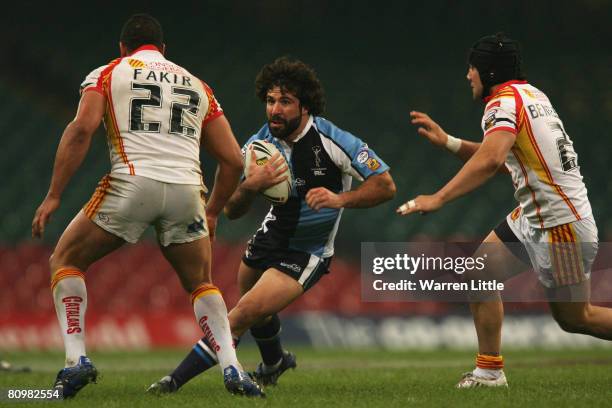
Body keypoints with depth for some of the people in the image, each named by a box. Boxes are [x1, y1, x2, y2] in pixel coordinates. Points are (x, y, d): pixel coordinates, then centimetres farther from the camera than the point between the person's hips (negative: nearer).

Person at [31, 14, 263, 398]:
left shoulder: (107, 74, 15)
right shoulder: (197, 86, 24)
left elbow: (81, 130, -3)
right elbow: (233, 160, 20)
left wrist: (53, 196, -3)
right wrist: (212, 212, 34)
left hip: (134, 183, -3)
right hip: (187, 190, 3)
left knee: (66, 262, 17)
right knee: (202, 284, 25)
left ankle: (76, 360, 2)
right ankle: (232, 369, 6)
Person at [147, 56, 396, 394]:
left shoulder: (334, 141, -24)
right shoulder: (260, 144, -11)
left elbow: (385, 185, -20)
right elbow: (232, 210, -11)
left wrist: (340, 199, -36)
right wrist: (250, 185, -33)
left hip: (308, 253, -6)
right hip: (273, 235, 6)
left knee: (246, 312, -19)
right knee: (254, 308, 27)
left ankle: (176, 380, -13)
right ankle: (274, 363, 59)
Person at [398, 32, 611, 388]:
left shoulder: (504, 102, -16)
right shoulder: (531, 94, 12)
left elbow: (491, 159, -33)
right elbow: (499, 159, 22)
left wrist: (439, 199, -33)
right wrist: (448, 141, 17)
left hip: (560, 222, -9)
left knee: (575, 317, -1)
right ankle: (490, 370, 6)